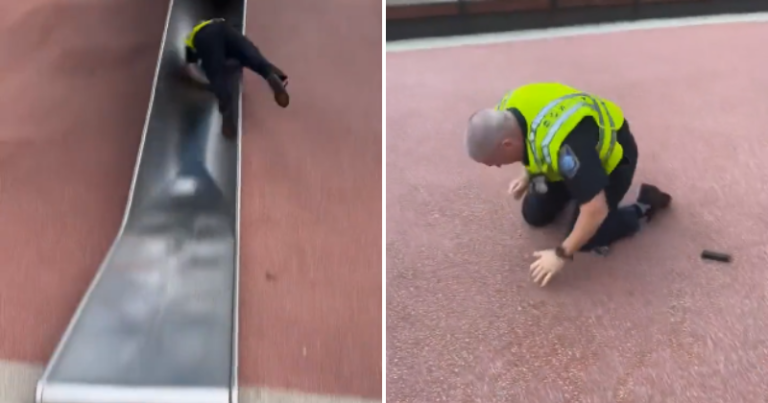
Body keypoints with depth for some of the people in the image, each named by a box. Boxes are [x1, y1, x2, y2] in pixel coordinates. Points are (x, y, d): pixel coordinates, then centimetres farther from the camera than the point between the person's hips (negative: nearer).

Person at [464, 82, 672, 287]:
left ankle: (645, 206, 9)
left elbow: (596, 211, -37)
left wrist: (561, 254, -27)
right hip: (576, 158, 7)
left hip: (611, 154, -7)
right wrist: (527, 177, -2)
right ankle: (575, 184, 28)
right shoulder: (508, 112, -22)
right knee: (533, 214, 4)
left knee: (587, 240, -11)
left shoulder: (562, 146, -46)